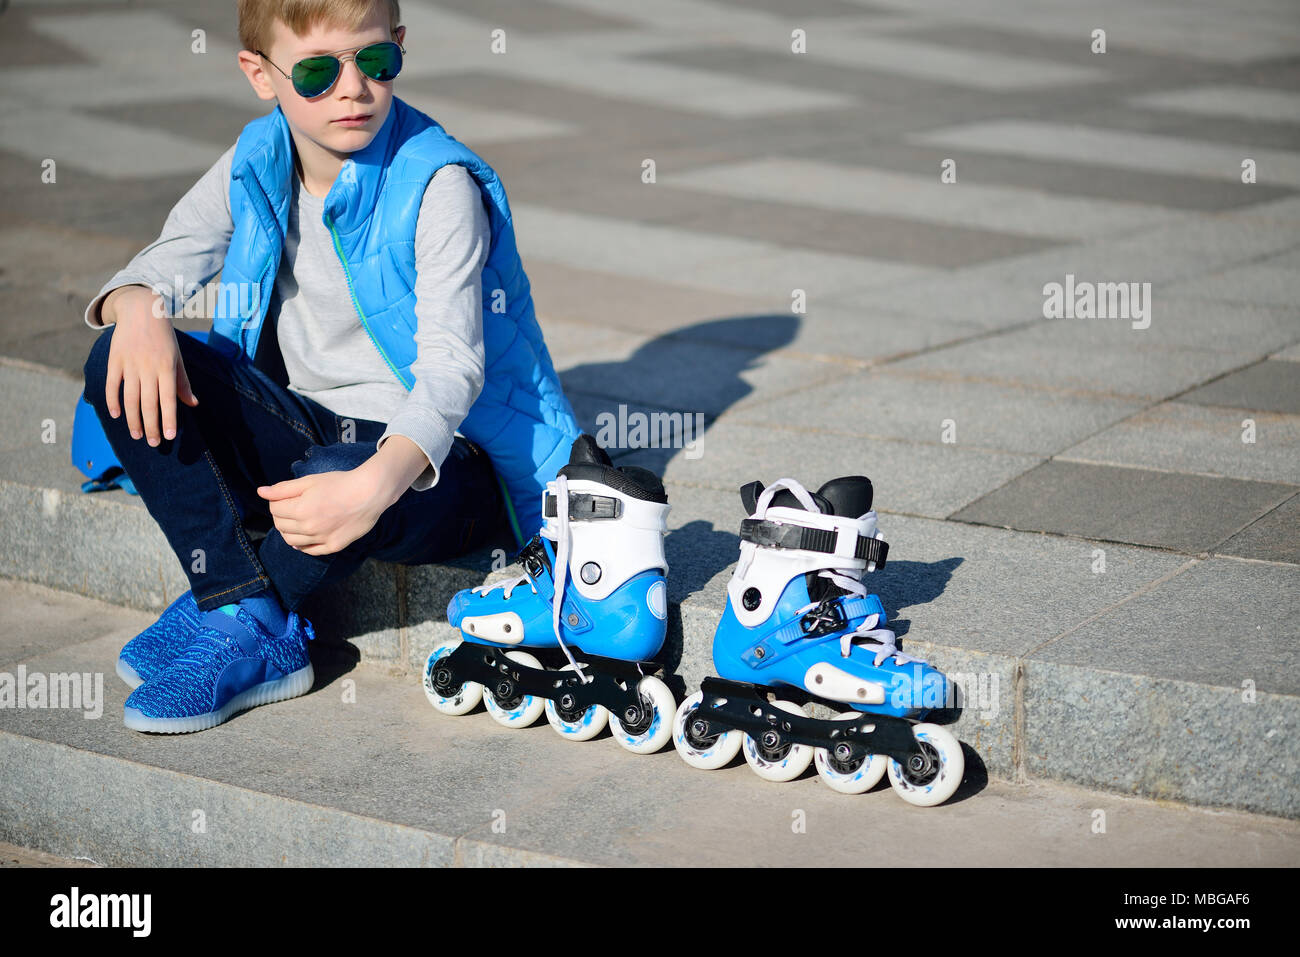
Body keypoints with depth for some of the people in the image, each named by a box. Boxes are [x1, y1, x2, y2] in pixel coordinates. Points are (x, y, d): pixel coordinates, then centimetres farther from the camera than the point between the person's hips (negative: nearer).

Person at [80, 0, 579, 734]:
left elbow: (451, 367, -26)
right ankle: (250, 616, -16)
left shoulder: (438, 184, -16)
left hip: (434, 460, -6)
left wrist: (375, 480, -45)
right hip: (307, 430, 6)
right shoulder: (256, 166, 1)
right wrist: (138, 308, -24)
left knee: (339, 484, -40)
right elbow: (164, 266, 4)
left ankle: (237, 631, -5)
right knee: (124, 364, -13)